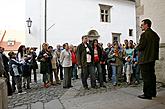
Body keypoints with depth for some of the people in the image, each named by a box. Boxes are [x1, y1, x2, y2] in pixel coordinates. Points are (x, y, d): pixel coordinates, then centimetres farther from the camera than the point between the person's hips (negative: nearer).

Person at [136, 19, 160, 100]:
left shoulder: (144, 34, -15)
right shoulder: (155, 34, 12)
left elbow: (140, 46, -18)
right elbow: (157, 46, 15)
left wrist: (136, 48, 2)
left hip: (145, 59, -9)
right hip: (153, 57, 9)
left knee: (146, 77, -1)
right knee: (152, 75, 16)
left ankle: (147, 94, 7)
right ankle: (153, 92, 28)